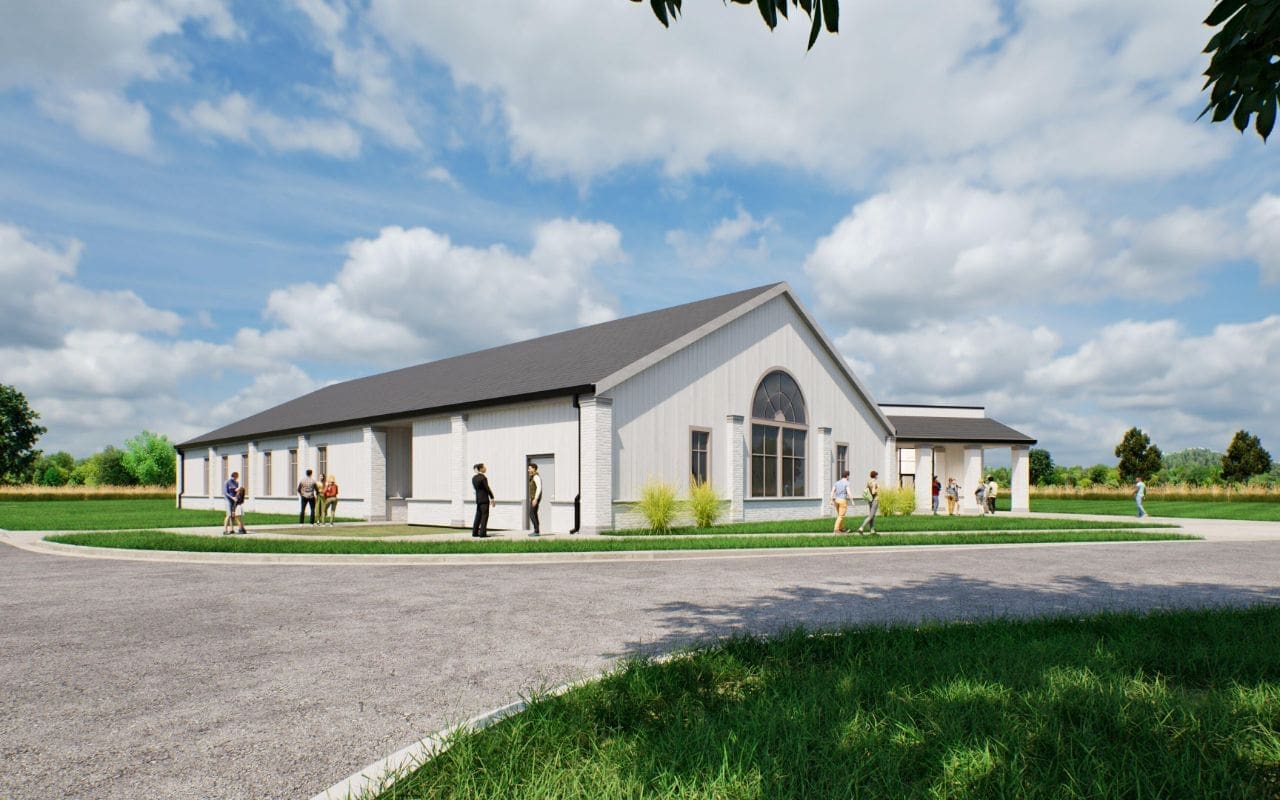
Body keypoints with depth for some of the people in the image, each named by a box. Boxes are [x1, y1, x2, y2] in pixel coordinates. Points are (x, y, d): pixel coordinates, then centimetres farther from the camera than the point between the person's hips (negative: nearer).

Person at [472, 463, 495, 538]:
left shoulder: (474, 478, 9)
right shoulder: (483, 477, -14)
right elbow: (487, 489, -13)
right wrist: (492, 498, -6)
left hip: (478, 499, 8)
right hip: (484, 499, -8)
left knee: (478, 516, 14)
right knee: (484, 516, -4)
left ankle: (475, 532, 15)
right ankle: (482, 533, -6)